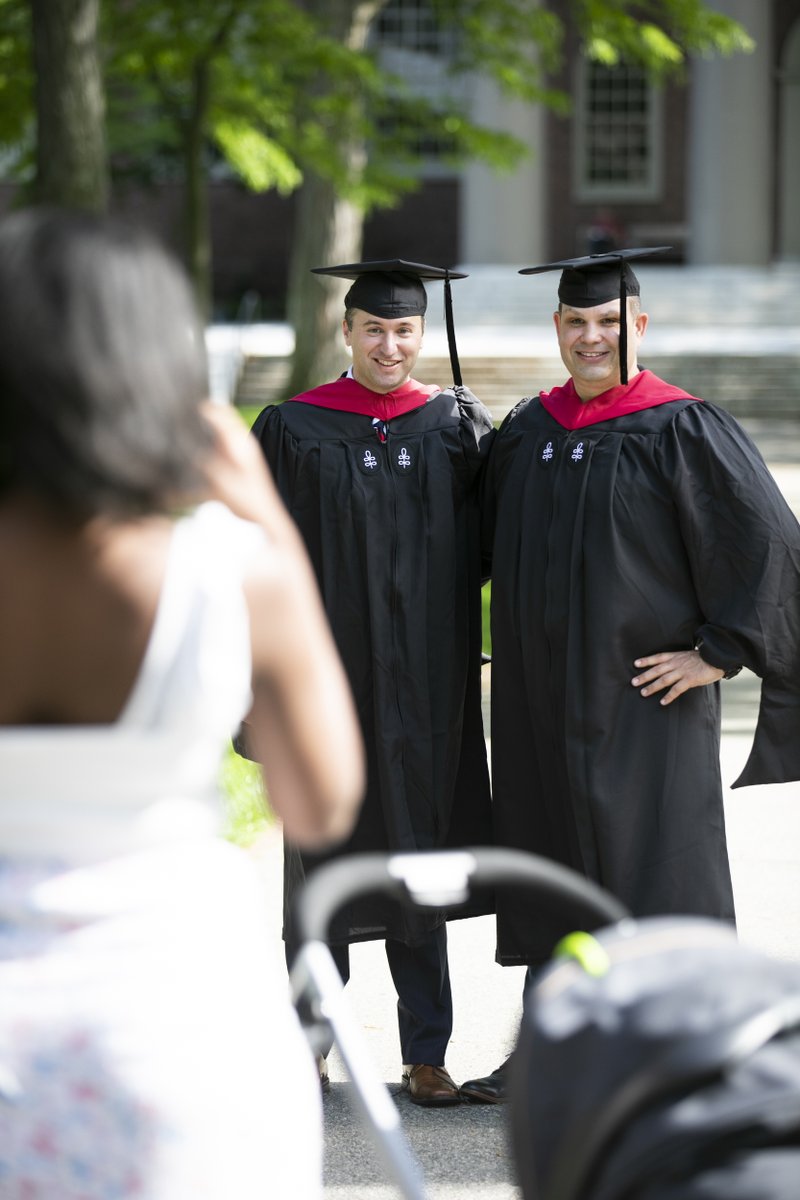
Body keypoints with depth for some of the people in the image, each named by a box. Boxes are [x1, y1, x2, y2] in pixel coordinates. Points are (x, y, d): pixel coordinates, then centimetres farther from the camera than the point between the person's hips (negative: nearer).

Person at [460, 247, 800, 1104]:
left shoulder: (682, 430, -9)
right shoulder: (526, 431, 10)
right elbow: (489, 541, 24)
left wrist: (721, 651, -13)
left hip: (645, 691, -6)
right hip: (544, 695, 6)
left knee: (650, 870, -5)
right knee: (551, 868, 11)